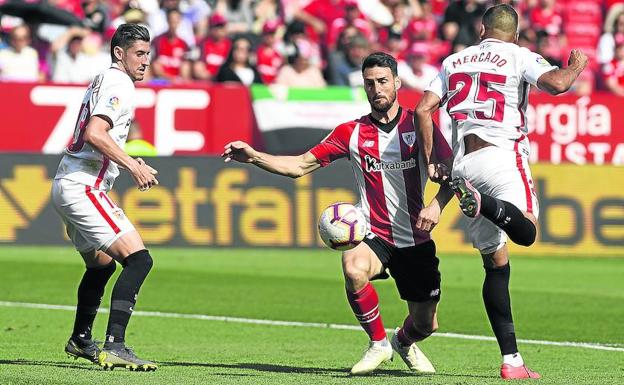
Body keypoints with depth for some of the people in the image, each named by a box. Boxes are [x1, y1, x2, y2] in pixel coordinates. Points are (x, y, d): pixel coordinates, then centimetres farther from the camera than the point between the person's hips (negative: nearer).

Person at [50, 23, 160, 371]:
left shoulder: (103, 81, 20)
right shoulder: (119, 84, -11)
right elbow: (95, 133, -25)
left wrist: (132, 164, 24)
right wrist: (133, 165, -23)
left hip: (68, 185, 11)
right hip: (83, 187, -11)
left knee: (102, 264, 29)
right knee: (139, 260, -19)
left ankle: (80, 340, 44)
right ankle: (114, 347, -28)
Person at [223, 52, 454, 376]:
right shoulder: (352, 132, 3)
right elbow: (299, 166, 5)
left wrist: (437, 205, -22)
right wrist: (254, 157, -9)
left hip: (416, 239, 1)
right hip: (373, 235, -1)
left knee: (425, 324, 3)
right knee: (354, 270, -37)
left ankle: (404, 341, 45)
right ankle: (378, 344, -11)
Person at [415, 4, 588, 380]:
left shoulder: (455, 62, 19)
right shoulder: (520, 57, 5)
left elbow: (423, 110, 12)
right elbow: (557, 83, -13)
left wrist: (430, 159, 18)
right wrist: (577, 66, 8)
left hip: (462, 163, 5)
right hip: (501, 155, -5)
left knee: (496, 263, 8)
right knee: (526, 232, -18)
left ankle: (512, 360, 3)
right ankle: (484, 204, -45)